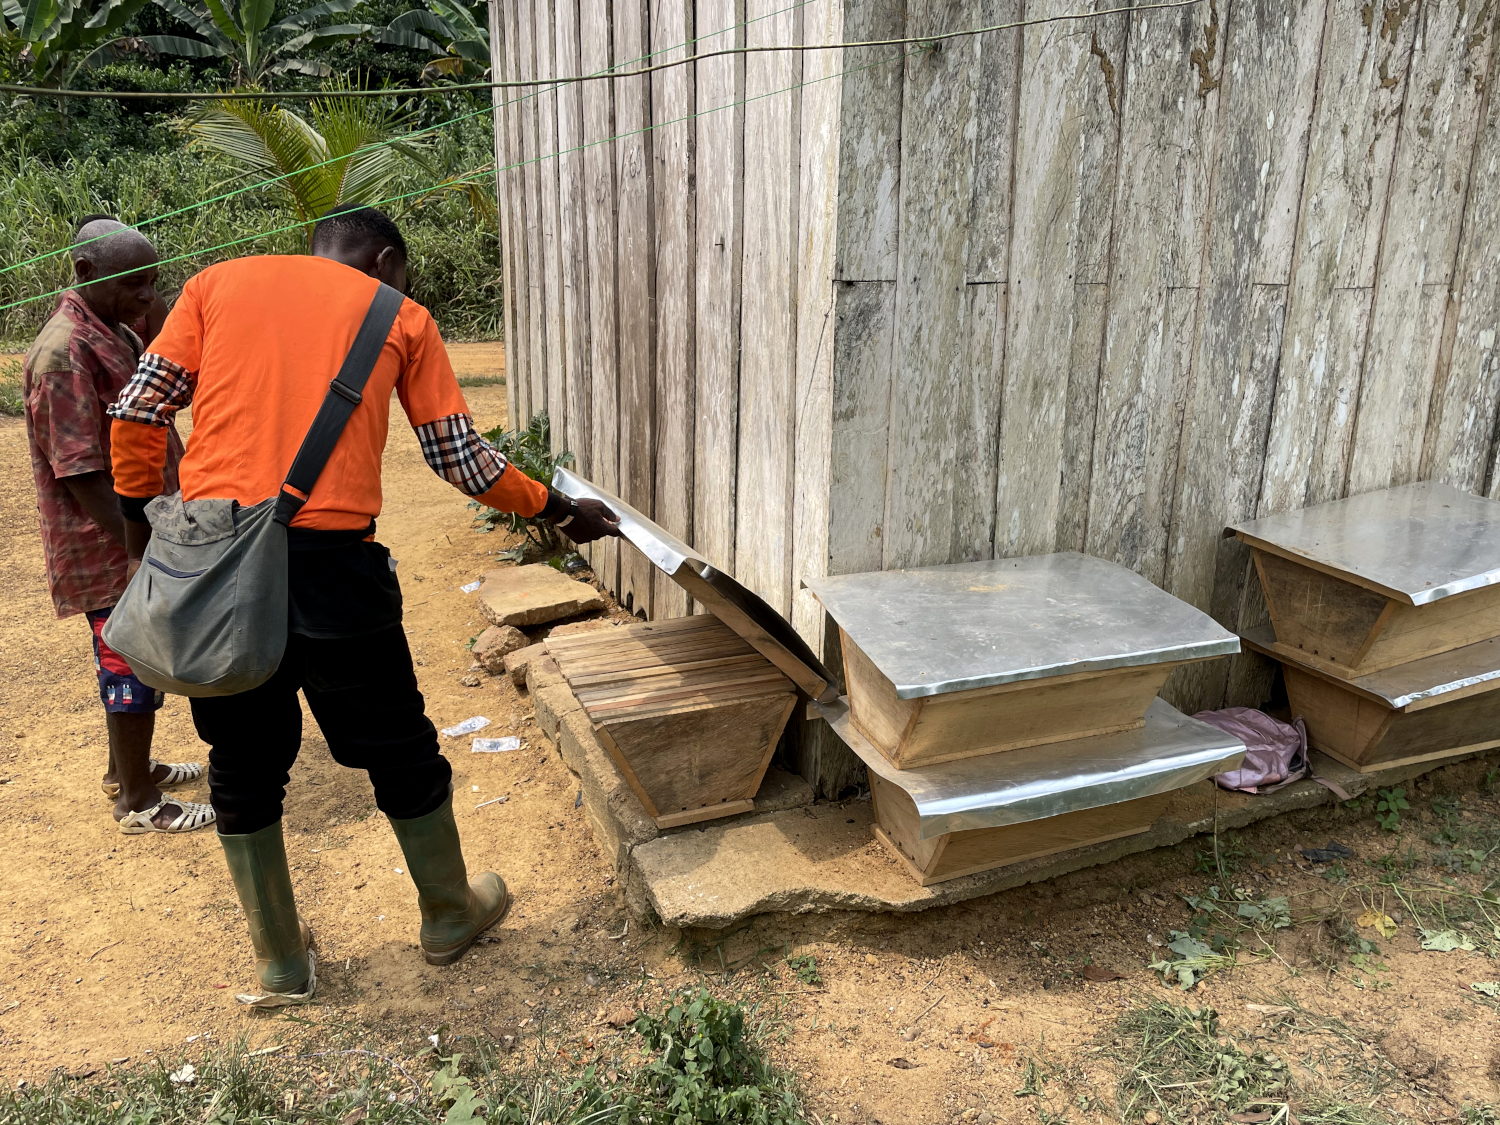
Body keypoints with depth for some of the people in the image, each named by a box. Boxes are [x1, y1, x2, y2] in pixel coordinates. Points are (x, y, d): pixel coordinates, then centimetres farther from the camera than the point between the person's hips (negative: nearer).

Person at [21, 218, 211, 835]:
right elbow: (80, 474, -23)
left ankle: (127, 768, 39)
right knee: (133, 670, 2)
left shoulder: (118, 335, 10)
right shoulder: (65, 352, -21)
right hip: (112, 550, -9)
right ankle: (139, 803, 17)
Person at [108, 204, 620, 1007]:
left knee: (243, 765, 18)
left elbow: (137, 408, 7)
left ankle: (280, 963, 32)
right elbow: (463, 459, 9)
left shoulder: (217, 283, 16)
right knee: (398, 750, 16)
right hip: (328, 557, -2)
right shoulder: (401, 319, 11)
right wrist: (562, 511, 22)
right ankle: (450, 915, 36)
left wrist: (139, 528, 19)